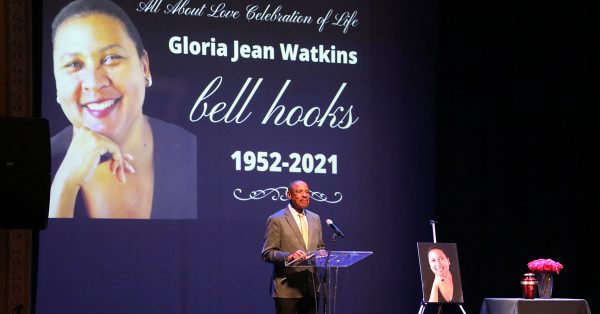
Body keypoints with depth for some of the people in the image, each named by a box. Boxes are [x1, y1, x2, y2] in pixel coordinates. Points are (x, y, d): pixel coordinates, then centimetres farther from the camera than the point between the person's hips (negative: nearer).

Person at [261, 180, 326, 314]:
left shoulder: (315, 218, 15)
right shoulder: (276, 220, -5)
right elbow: (267, 254, -8)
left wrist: (321, 253, -2)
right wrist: (288, 256, -25)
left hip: (311, 287, 6)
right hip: (287, 288, -6)